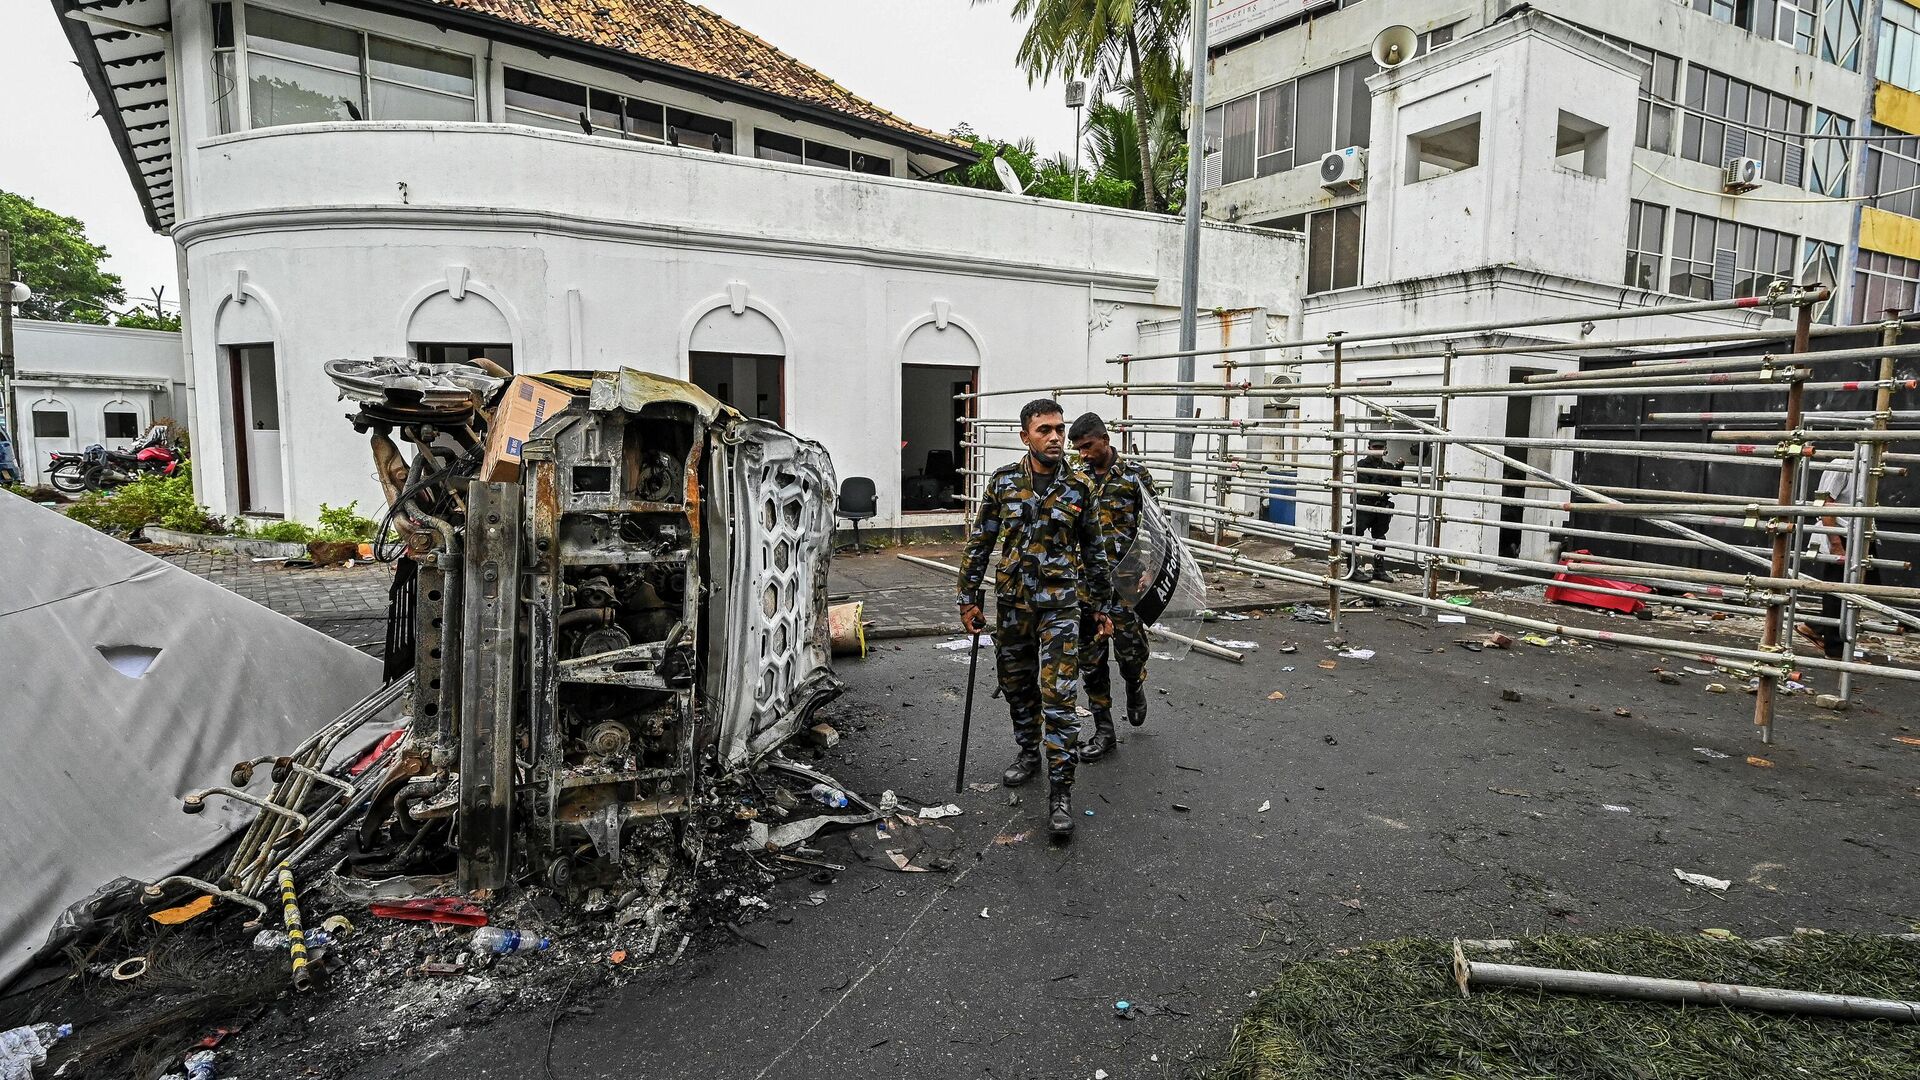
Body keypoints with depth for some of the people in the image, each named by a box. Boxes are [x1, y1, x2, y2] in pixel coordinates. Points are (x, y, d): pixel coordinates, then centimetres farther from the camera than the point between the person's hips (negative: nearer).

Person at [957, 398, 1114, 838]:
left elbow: (1094, 552, 7)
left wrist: (1103, 607, 9)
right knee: (1017, 688, 16)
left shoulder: (1078, 488, -1)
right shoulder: (1003, 482, 0)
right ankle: (1028, 753, 40)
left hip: (1059, 607, -2)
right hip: (1011, 604, 2)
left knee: (1058, 697, -8)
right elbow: (980, 543, 4)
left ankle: (1060, 793, -1)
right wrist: (969, 599, 2)